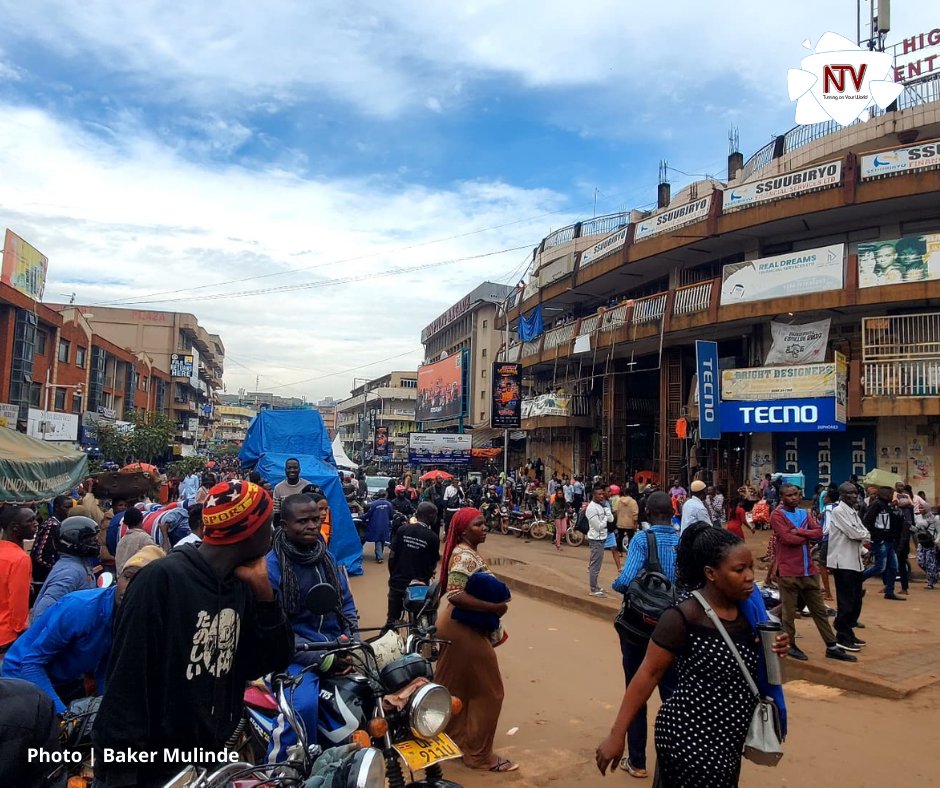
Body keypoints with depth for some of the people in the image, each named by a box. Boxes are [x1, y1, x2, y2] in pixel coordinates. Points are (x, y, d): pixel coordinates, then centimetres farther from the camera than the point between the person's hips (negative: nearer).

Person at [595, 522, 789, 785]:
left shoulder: (747, 608, -3)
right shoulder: (683, 618, -23)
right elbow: (649, 675, -18)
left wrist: (772, 651, -9)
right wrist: (617, 735, -16)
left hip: (729, 740, 7)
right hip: (689, 740, -7)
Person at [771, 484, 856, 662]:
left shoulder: (804, 513, 12)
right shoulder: (777, 515, -9)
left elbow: (819, 533, -1)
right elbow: (787, 538, -19)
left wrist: (800, 531, -16)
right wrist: (809, 537, -5)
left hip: (809, 571, 7)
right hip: (788, 572, -6)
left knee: (820, 610, 13)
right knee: (789, 612, 5)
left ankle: (832, 647, 21)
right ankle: (790, 646, 19)